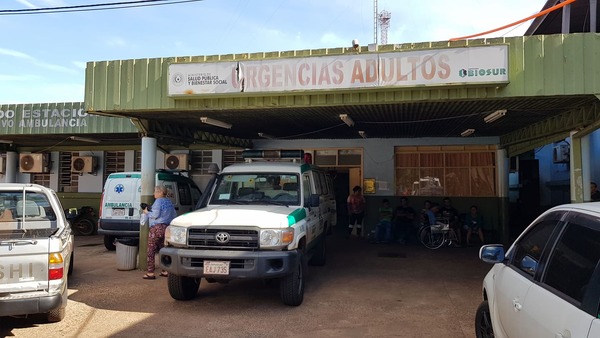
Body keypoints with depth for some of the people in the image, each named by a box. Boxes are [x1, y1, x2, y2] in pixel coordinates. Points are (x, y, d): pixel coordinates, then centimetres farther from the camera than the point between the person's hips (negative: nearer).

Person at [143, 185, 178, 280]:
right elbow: (174, 215, 17)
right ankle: (166, 271, 17)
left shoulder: (158, 201, -7)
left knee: (151, 251, -1)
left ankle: (150, 273, -2)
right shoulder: (169, 202, 16)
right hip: (166, 228, 8)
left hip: (156, 228, -8)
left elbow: (156, 215, -15)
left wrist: (147, 212, 0)